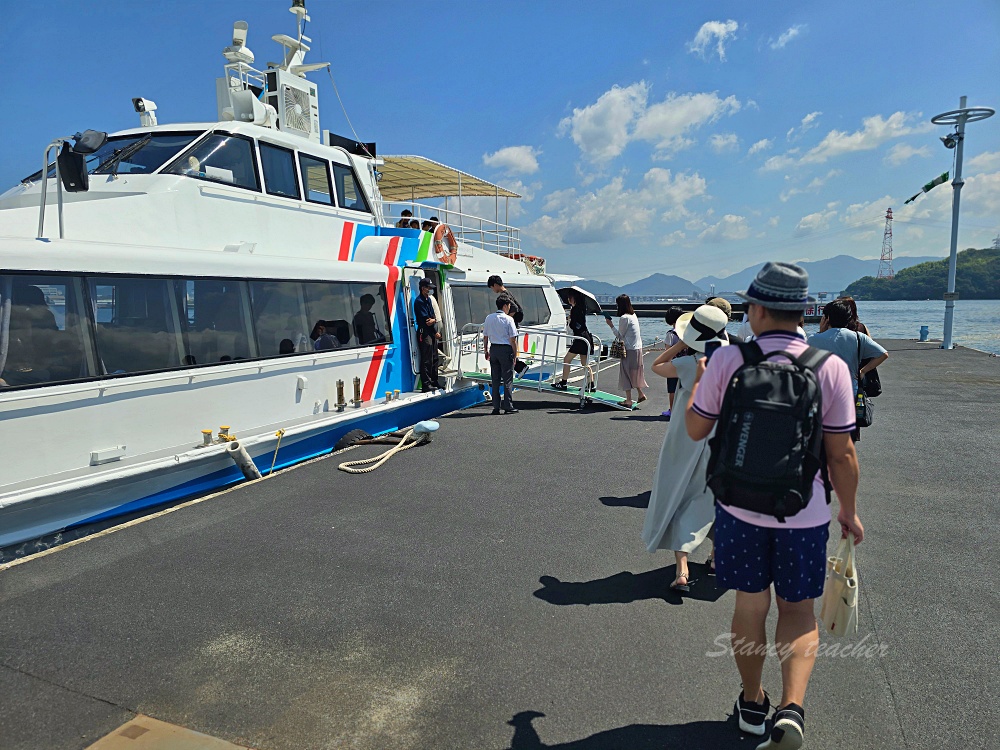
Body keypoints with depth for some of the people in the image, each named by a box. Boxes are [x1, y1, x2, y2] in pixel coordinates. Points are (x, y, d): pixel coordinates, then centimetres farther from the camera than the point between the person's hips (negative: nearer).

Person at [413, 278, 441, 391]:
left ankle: (434, 382, 22)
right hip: (424, 332, -9)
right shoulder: (419, 301, -12)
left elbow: (432, 316, 13)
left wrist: (433, 320, -13)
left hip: (431, 332, 9)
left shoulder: (428, 299, 17)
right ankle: (426, 385, -8)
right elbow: (425, 319, -15)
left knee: (434, 358, 13)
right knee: (426, 360, -10)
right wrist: (436, 332, -8)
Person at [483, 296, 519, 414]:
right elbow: (513, 339, -10)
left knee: (495, 379, 10)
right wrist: (515, 354, -2)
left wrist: (487, 351, 19)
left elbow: (485, 337, 9)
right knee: (507, 380, 2)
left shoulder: (489, 318, 5)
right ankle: (508, 407, 4)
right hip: (506, 349, -5)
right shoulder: (508, 319, -9)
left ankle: (496, 407, 11)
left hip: (493, 349, 5)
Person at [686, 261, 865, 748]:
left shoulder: (727, 360, -11)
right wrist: (848, 511, 10)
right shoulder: (830, 367, -9)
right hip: (803, 512, 0)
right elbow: (841, 453, -5)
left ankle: (753, 703, 33)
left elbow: (696, 429, -1)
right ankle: (792, 707, 3)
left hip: (740, 507, 0)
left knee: (751, 605, 16)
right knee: (798, 610, 18)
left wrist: (696, 381, 17)